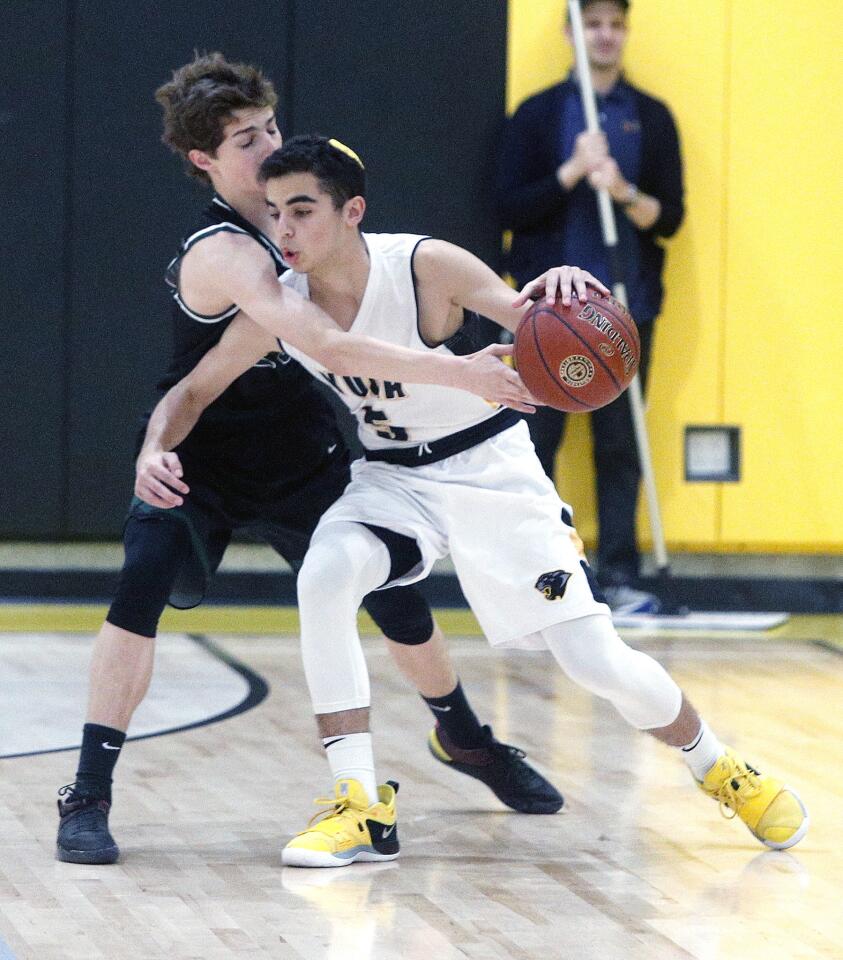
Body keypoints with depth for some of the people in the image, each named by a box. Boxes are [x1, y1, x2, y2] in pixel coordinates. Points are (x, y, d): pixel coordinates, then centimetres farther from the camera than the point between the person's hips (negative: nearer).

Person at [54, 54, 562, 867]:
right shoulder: (225, 253, -30)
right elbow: (323, 342, -43)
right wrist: (458, 371, -47)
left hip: (301, 461, 7)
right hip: (201, 465, -7)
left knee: (397, 596, 12)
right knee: (142, 592, -29)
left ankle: (468, 742, 39)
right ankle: (88, 796, -22)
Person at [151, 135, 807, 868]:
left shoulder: (427, 267, -24)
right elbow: (193, 391, -3)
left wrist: (562, 290, -51)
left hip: (493, 471, -3)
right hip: (394, 477, 3)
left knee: (595, 660, -5)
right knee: (323, 579, -28)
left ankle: (721, 770, 24)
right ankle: (361, 807, -20)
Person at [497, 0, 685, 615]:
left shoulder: (652, 118, 8)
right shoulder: (537, 115, 4)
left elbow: (670, 216, 4)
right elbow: (511, 207, -1)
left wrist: (626, 194, -16)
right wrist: (572, 170, -14)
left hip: (627, 306, 1)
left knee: (621, 447, 2)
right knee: (537, 442, 0)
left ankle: (621, 578, 5)